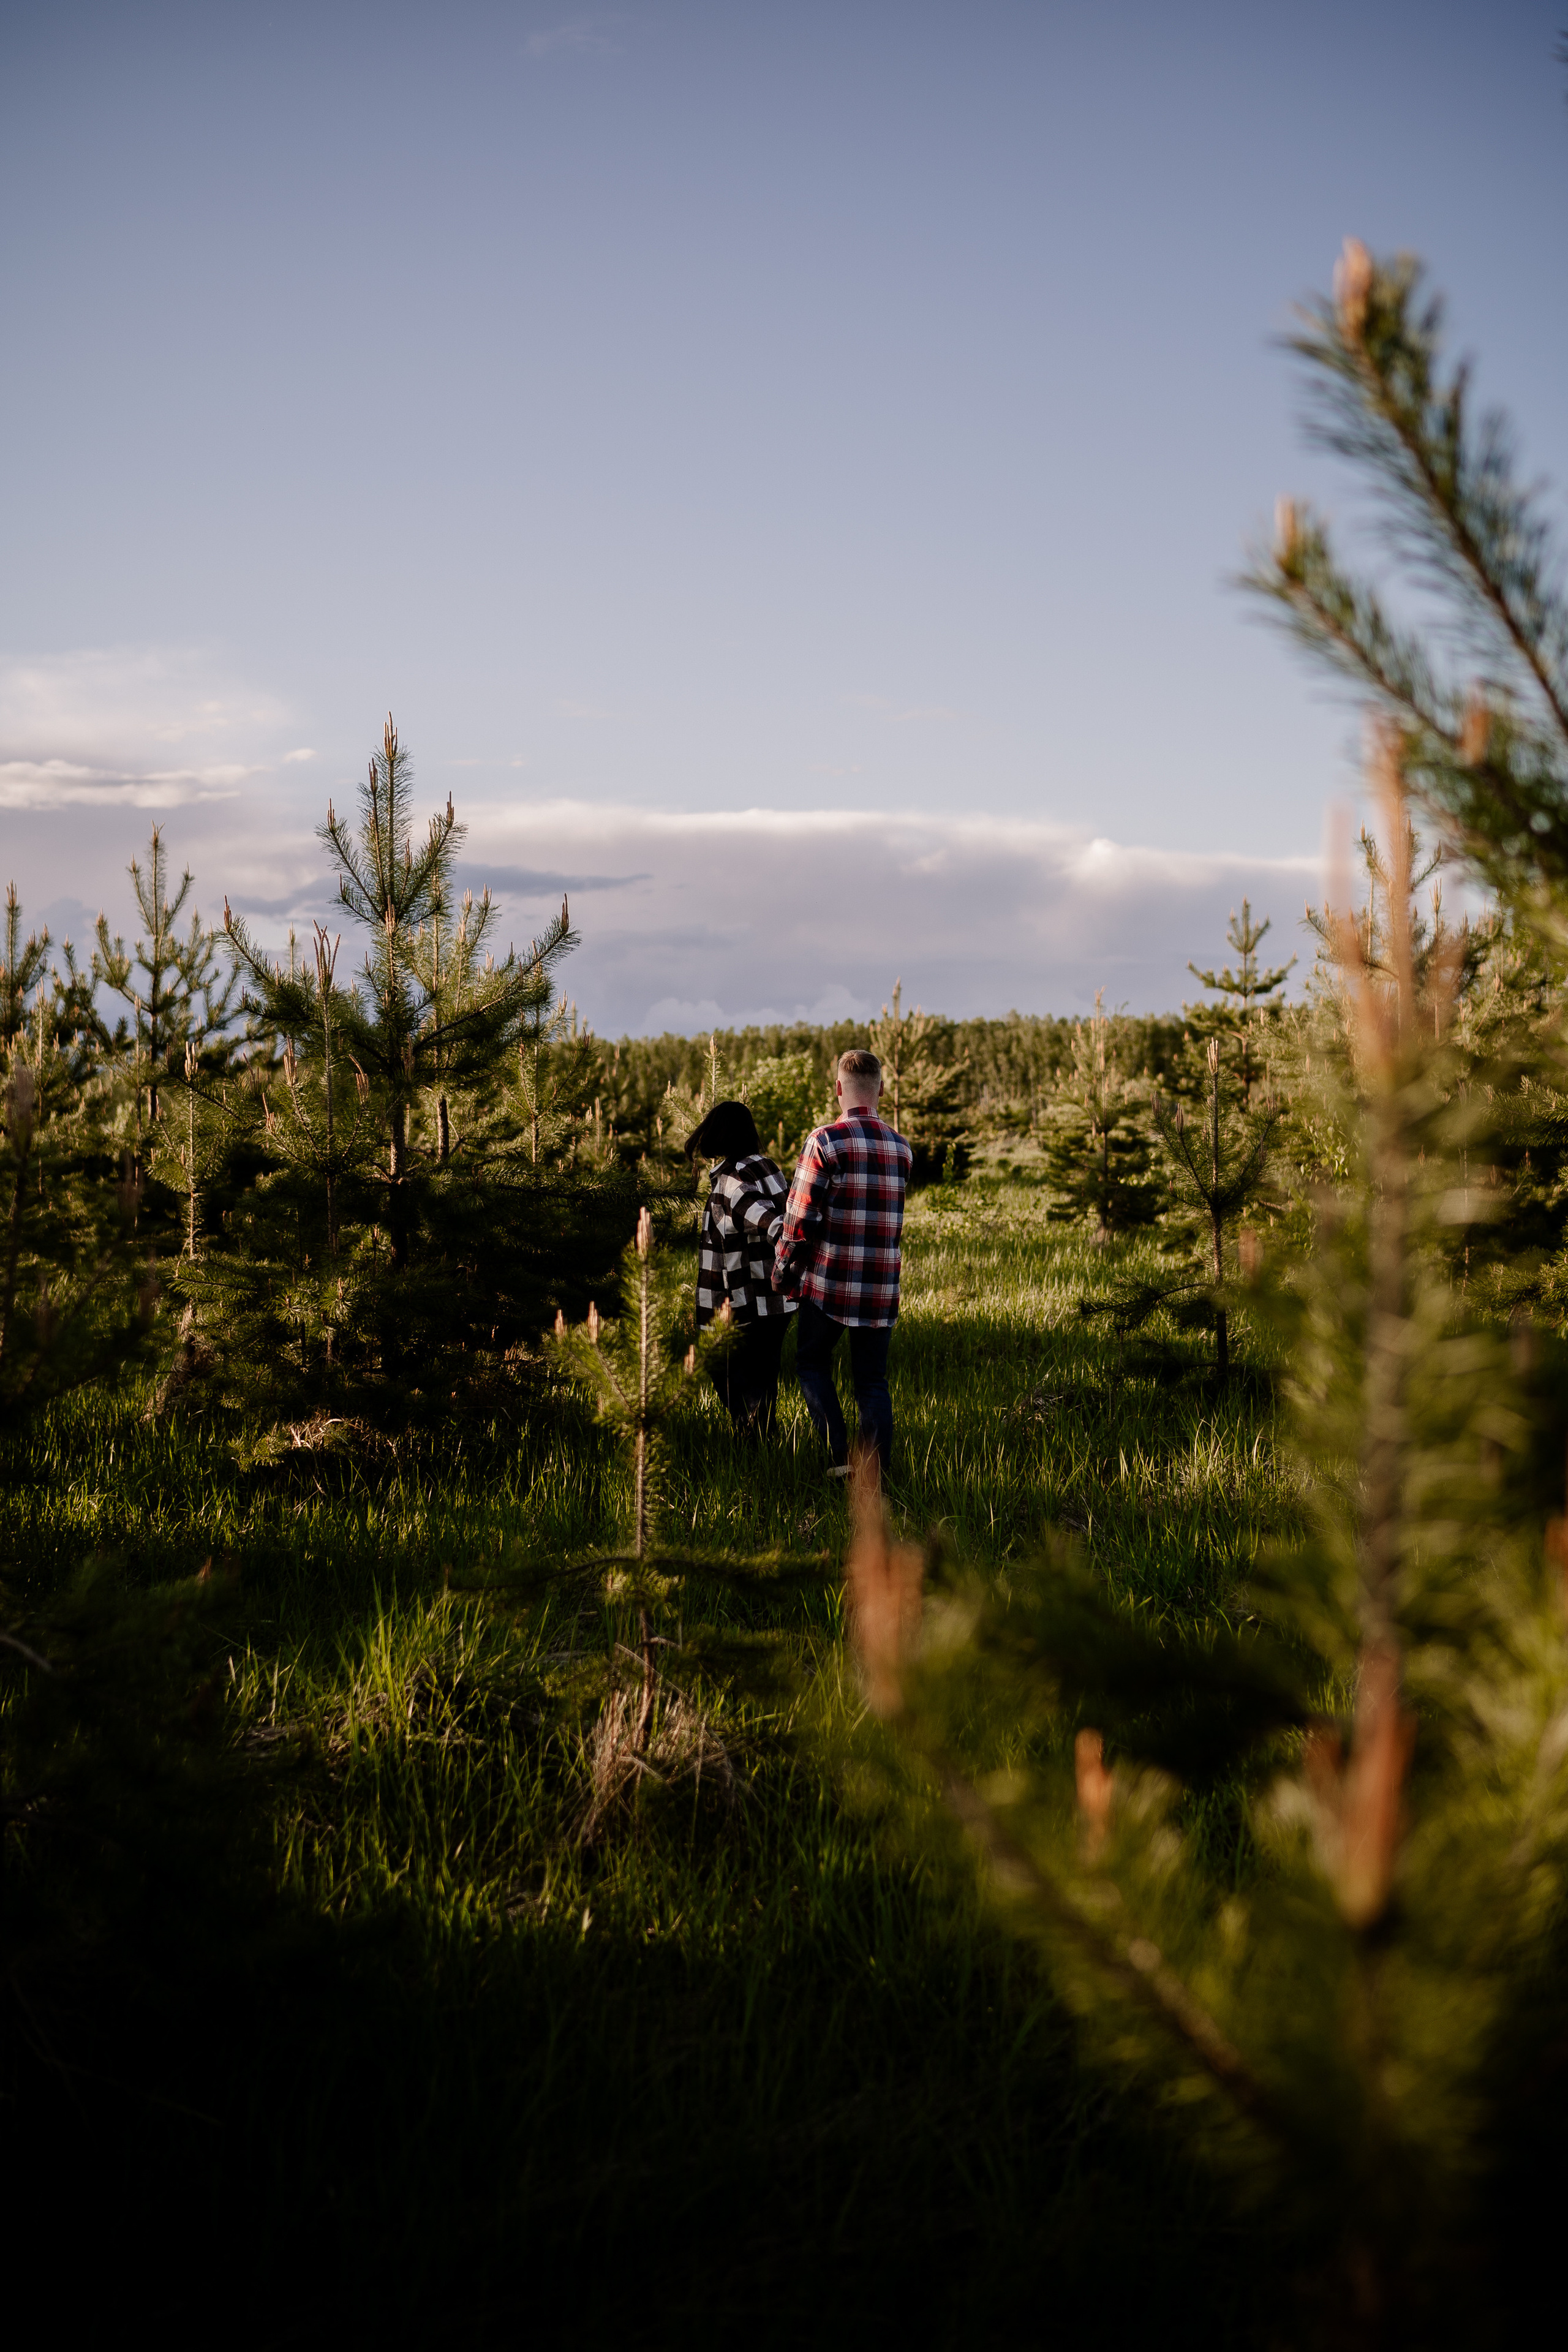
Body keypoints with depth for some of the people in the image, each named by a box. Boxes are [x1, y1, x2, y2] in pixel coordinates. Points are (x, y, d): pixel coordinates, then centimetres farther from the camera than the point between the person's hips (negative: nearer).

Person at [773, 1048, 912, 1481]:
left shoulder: (825, 1140, -10)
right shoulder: (901, 1148, 7)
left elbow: (802, 1217, -11)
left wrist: (783, 1267, 4)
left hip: (830, 1282, -4)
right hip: (882, 1288, 4)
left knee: (812, 1363, 15)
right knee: (872, 1380, 10)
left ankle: (839, 1455, 1)